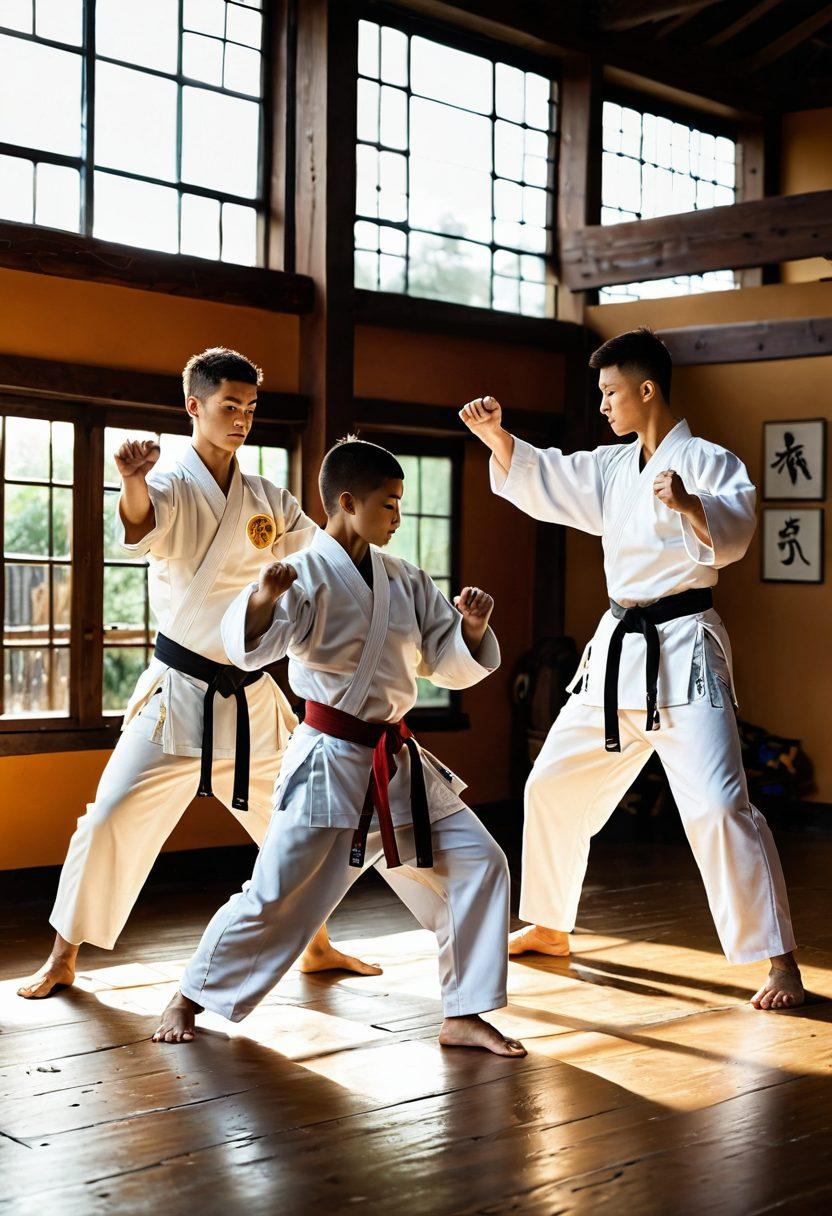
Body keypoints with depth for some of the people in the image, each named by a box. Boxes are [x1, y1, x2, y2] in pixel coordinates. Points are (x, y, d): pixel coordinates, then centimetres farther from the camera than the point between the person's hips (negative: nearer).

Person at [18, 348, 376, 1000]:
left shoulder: (269, 501, 7)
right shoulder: (170, 484, -8)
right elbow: (140, 524, -31)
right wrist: (132, 481, -53)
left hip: (252, 695, 5)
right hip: (177, 693, -4)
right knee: (112, 819, -8)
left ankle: (317, 946, 34)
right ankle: (63, 958, 10)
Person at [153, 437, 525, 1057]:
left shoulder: (407, 581, 9)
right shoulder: (307, 574, -10)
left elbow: (451, 664, 11)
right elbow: (251, 644, -26)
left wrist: (473, 627, -10)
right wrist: (261, 599, -48)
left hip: (399, 763, 6)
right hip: (329, 763, -6)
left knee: (480, 863, -1)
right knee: (276, 895, -2)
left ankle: (463, 1017, 9)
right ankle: (189, 999, 20)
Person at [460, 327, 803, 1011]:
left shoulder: (707, 462, -8)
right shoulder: (614, 469, 14)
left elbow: (733, 533, -26)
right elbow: (540, 481, 22)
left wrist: (689, 504, -46)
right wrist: (495, 435, 6)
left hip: (683, 651, -8)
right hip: (618, 648, 8)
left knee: (717, 804, -17)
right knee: (553, 787, 14)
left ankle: (781, 964, -9)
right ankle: (550, 928, 32)